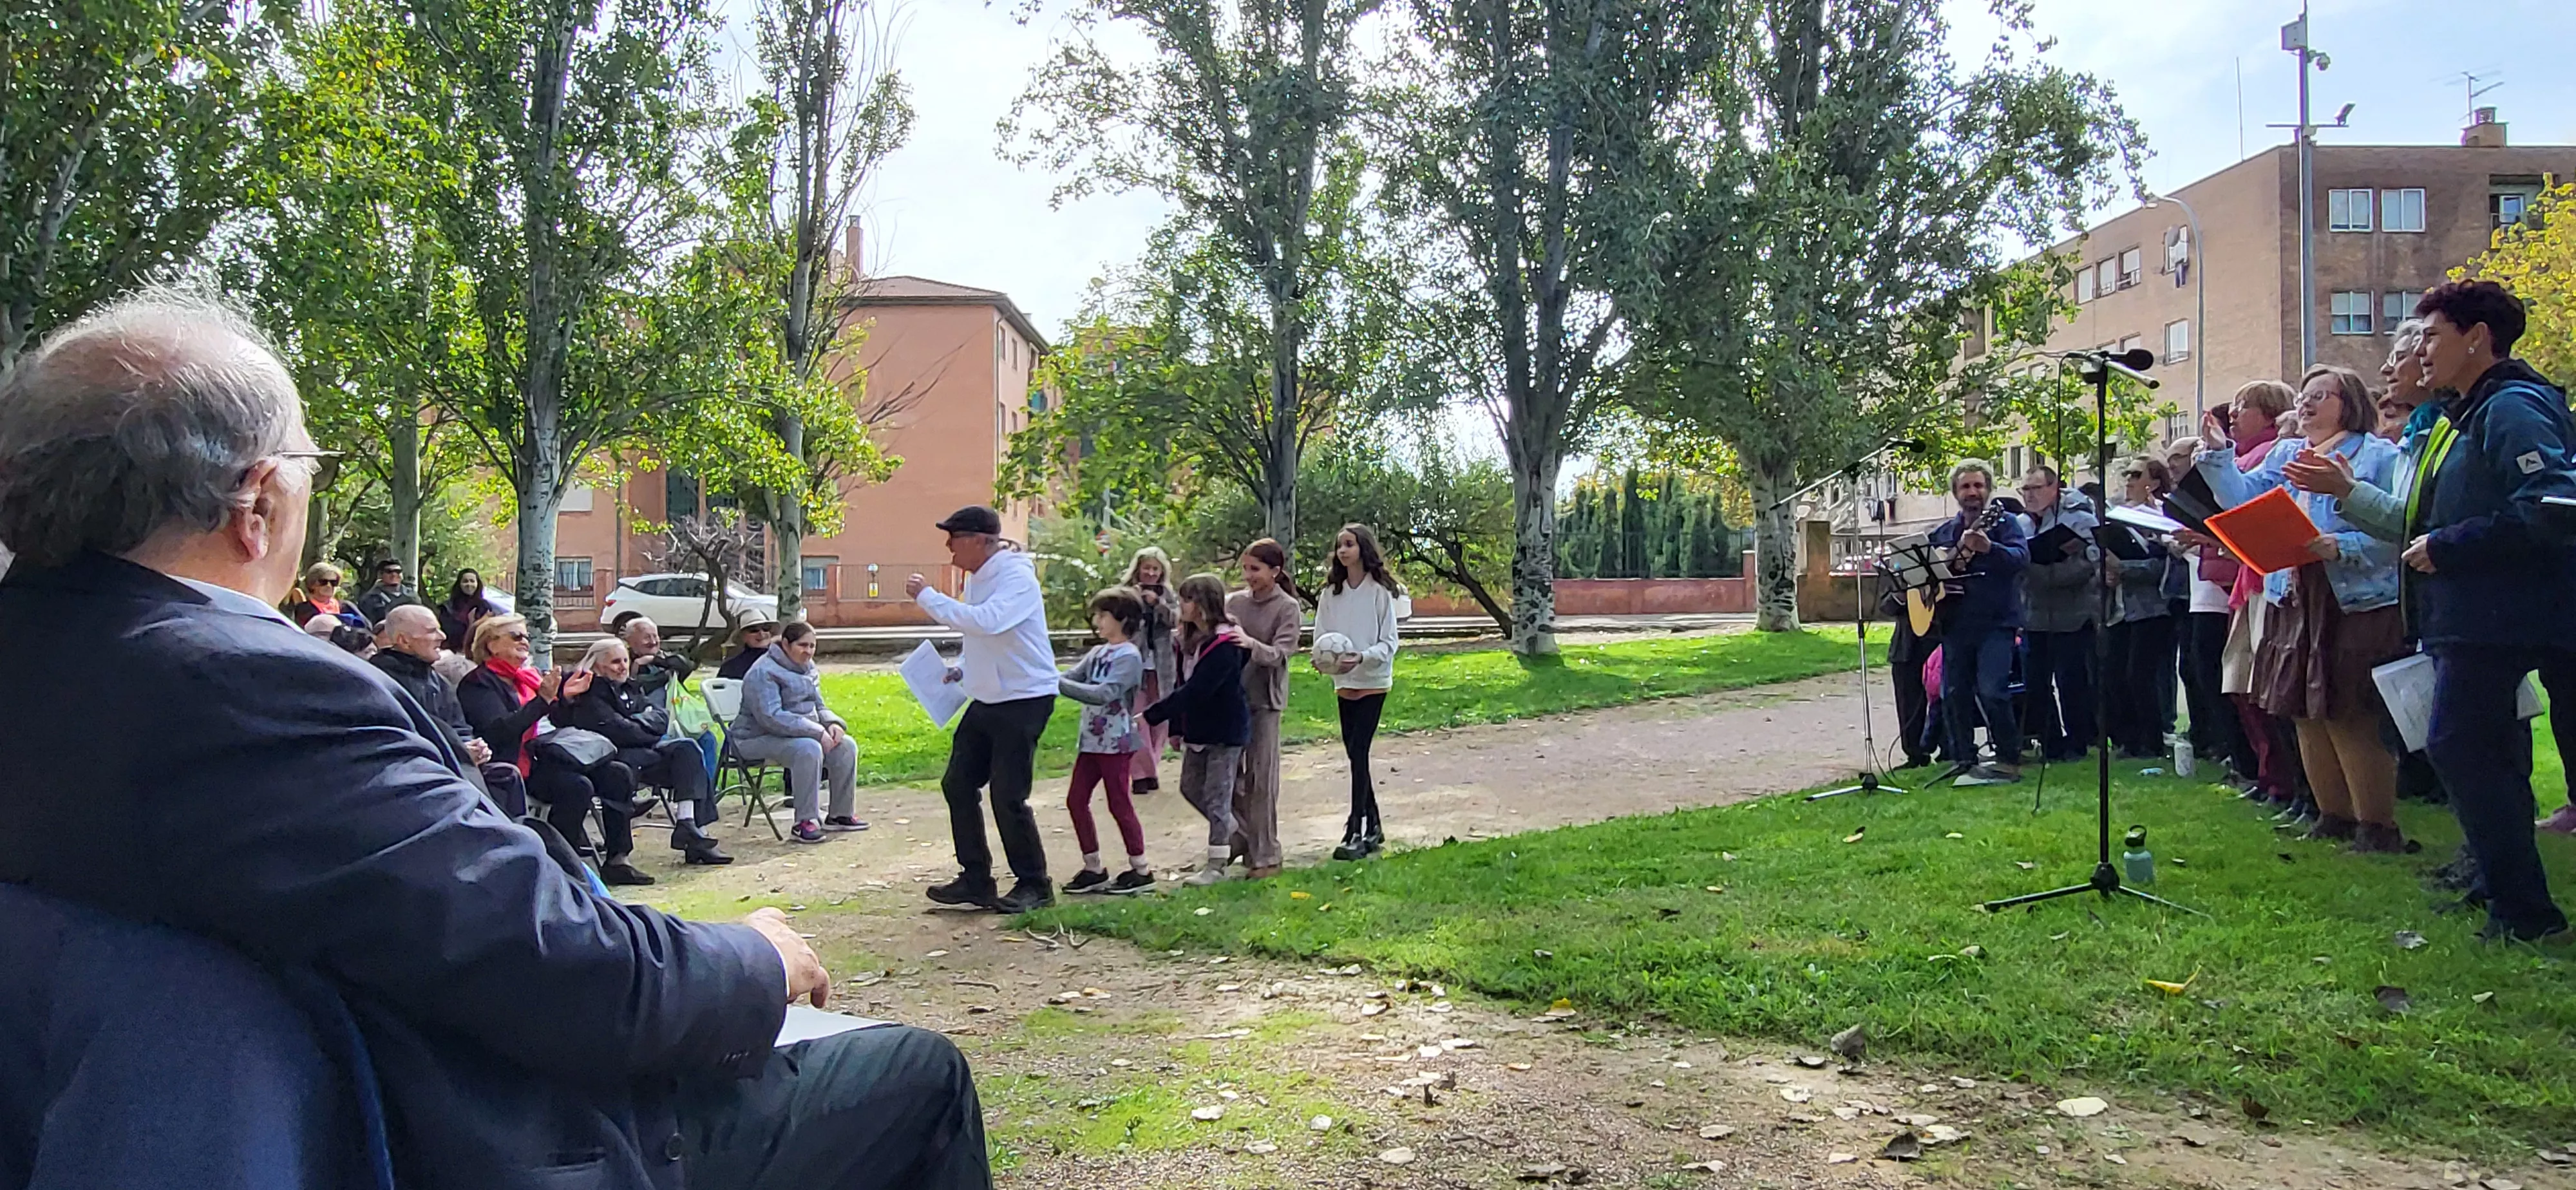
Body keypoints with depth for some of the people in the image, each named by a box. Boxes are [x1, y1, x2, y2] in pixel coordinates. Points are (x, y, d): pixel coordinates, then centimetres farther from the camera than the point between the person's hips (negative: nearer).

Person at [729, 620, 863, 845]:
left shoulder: (807, 668, 13)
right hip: (758, 739, -9)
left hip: (801, 734, 9)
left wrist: (832, 723, -5)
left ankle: (841, 815, 3)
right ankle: (805, 823, -30)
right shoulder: (764, 673, -17)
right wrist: (817, 732, -30)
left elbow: (818, 706, 20)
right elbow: (771, 717, -28)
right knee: (808, 749, -35)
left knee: (846, 745, -7)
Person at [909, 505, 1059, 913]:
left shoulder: (1016, 577, -19)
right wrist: (960, 668, 6)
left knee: (1008, 797, -7)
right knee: (958, 785, 10)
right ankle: (976, 879, 20)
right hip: (987, 699, 10)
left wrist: (928, 596, -28)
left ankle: (1035, 885, 9)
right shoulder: (978, 579, 10)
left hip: (1025, 699, -10)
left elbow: (986, 622, -36)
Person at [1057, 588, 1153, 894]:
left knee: (1119, 804, -1)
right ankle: (1094, 868, 17)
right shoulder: (1097, 653, 12)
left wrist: (1058, 685, -26)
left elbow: (1103, 694, -24)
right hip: (1091, 739, 8)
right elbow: (1071, 676, 3)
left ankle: (1141, 869, 11)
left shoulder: (1129, 656, -14)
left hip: (1115, 741, -8)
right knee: (1076, 800, 7)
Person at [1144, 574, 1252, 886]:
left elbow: (1196, 690, -28)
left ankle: (1217, 865, 8)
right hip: (1198, 729, 9)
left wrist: (1150, 716, -28)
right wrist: (1176, 728, 10)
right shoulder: (1191, 640, 6)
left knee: (1216, 796, -2)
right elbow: (1183, 685, 12)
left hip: (1225, 731, -9)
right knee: (1190, 787, 16)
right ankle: (1234, 832, 34)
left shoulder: (1224, 645, -23)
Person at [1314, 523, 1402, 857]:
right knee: (1354, 754, 10)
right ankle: (1373, 827, 22)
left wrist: (1361, 658, -25)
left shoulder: (1380, 591, -8)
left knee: (1358, 753, -12)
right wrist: (1321, 657, -14)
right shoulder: (1331, 592, 6)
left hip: (1373, 682, -5)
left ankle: (1356, 833, -10)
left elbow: (1389, 642, -8)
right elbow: (1321, 635, 7)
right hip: (1343, 683, 5)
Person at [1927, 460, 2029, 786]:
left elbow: (2022, 558, -16)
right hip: (1956, 624, 5)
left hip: (1996, 623, -5)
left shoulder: (2004, 523, 1)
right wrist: (1956, 554, -5)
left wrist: (1989, 547, -33)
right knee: (1953, 694, 6)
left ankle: (2009, 761, -3)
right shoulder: (1943, 532, 15)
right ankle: (1964, 762, 17)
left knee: (1990, 690, -16)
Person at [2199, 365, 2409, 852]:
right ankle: (2335, 814, 22)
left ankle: (2377, 824, 4)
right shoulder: (2285, 454, 16)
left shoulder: (2379, 455, -4)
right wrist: (2218, 456, -5)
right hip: (2297, 605, 7)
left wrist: (2342, 547, -25)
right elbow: (2243, 500, 4)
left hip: (2357, 605, -7)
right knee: (2307, 715, 11)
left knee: (2352, 718, -6)